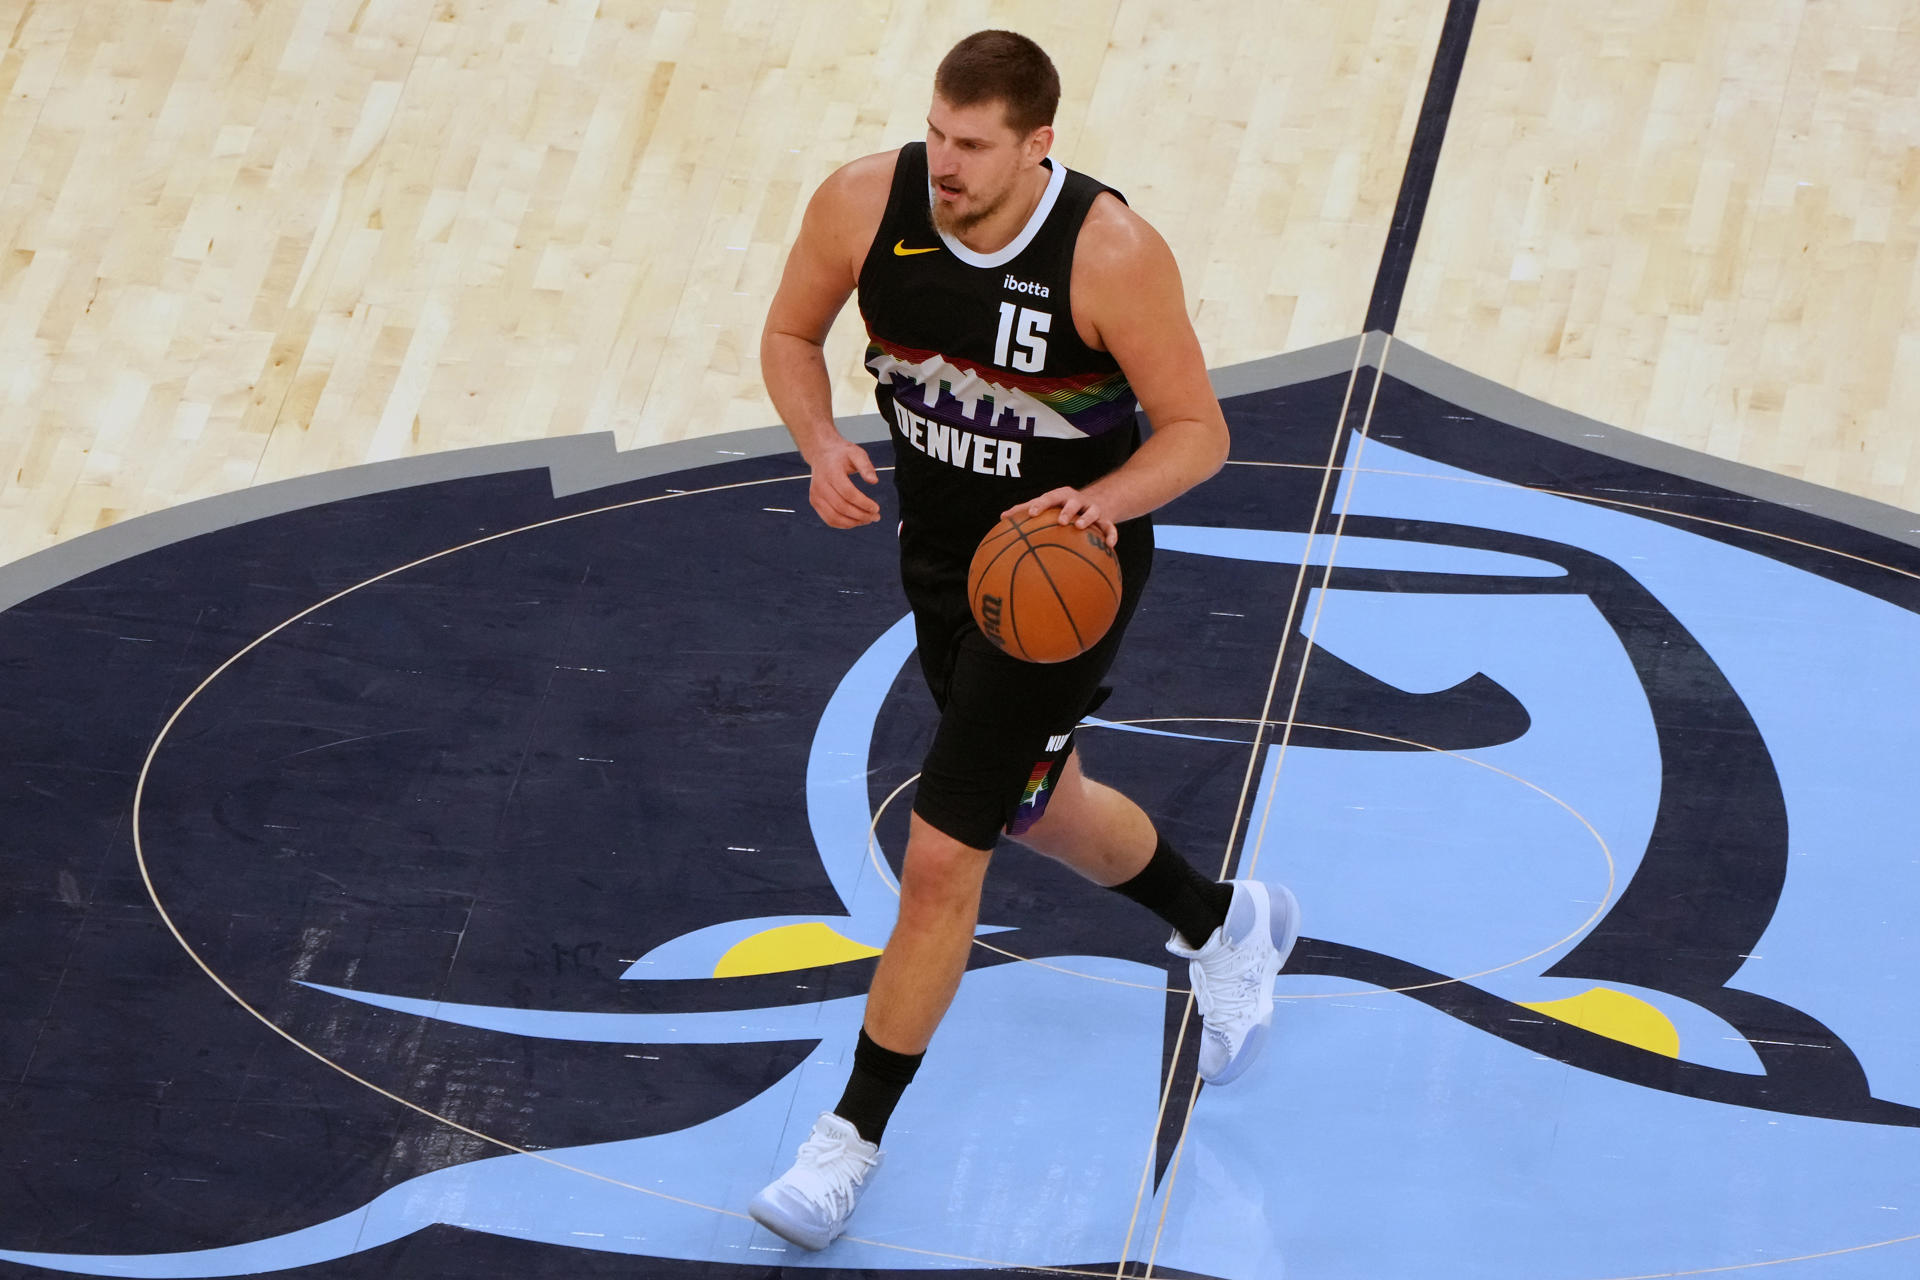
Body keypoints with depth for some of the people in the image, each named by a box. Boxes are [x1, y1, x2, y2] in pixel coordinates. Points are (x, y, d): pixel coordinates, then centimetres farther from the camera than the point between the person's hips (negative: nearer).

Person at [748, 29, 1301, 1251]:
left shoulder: (1111, 252, -28)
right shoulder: (864, 204, -17)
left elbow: (1197, 429, -17)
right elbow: (791, 335, 0)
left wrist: (1103, 500, -37)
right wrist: (822, 444, -20)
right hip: (940, 547, 6)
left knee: (941, 858, -8)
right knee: (1043, 810, 25)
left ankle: (854, 1136, 9)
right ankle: (1228, 923, 54)